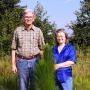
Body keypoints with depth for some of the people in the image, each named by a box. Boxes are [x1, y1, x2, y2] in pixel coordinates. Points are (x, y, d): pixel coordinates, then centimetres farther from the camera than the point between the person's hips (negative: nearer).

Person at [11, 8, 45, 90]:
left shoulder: (38, 31, 2)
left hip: (34, 61, 0)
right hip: (21, 62, 0)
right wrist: (13, 64, 0)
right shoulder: (18, 30, 2)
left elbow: (41, 49, 5)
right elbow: (14, 49, 5)